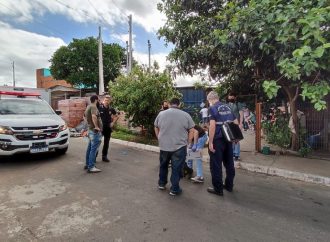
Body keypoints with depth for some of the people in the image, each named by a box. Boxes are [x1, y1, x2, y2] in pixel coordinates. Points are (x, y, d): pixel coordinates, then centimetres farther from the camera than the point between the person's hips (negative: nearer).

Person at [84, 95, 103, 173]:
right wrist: (96, 126, -27)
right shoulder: (93, 107, -16)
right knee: (93, 149, -7)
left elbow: (85, 117, 31)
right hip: (95, 131, -11)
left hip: (90, 130, 11)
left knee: (90, 148, 16)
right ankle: (91, 167, -3)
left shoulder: (88, 107, 16)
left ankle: (87, 164, 26)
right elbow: (94, 116, -35)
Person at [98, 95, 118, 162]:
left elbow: (116, 116, 15)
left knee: (106, 143, 11)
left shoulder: (111, 109, 0)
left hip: (108, 128, 4)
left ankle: (104, 156, 23)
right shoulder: (99, 108, -10)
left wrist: (113, 122, 4)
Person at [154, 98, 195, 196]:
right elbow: (191, 130, -1)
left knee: (163, 165, 22)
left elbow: (156, 128, 12)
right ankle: (174, 189, 16)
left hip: (164, 145, 3)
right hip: (179, 146, -2)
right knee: (176, 168, 8)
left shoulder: (161, 114, 3)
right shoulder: (185, 115, -3)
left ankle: (161, 183, 35)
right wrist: (187, 142, 9)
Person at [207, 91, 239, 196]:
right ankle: (229, 185, 30)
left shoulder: (213, 108, -10)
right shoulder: (228, 107, 11)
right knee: (229, 162, 16)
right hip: (228, 139, 8)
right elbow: (236, 123, 13)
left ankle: (218, 189, 11)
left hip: (218, 140, -7)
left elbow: (212, 126, -20)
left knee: (216, 165, 3)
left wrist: (210, 142, -18)